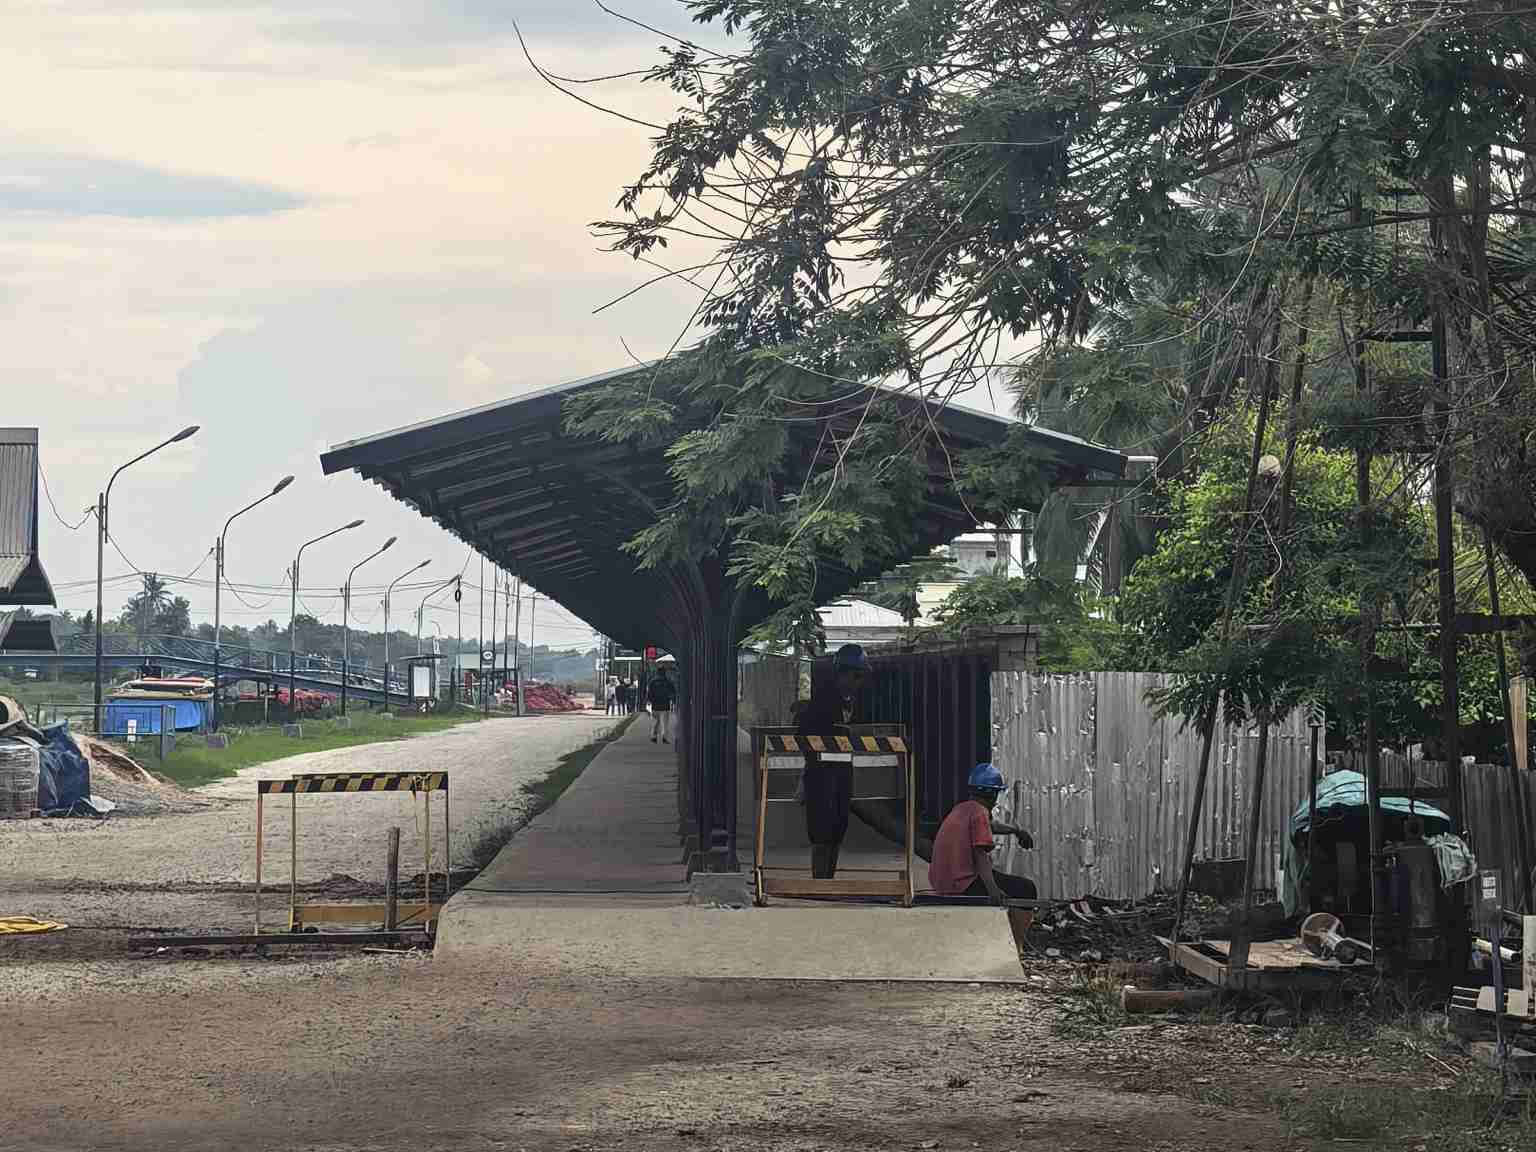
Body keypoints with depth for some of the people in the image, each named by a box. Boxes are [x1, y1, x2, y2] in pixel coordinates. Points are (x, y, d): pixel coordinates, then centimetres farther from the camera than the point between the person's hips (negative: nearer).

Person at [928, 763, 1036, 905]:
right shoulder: (980, 813, -13)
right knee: (1027, 888, -4)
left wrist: (1016, 830, 44)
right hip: (964, 886, -10)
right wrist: (992, 888, -34)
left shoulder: (959, 809, 15)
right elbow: (980, 854, -25)